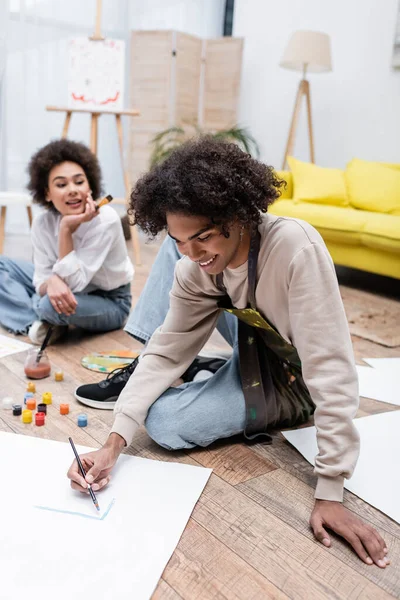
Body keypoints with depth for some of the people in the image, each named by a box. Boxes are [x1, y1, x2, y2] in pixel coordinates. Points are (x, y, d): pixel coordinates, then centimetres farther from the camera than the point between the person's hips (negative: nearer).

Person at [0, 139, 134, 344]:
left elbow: (74, 283, -29)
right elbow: (42, 280, -13)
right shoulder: (42, 223, -13)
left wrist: (66, 229, -34)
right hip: (69, 290, 6)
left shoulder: (106, 220, -28)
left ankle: (44, 324, -3)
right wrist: (52, 283, -37)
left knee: (50, 305, -36)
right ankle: (41, 323, -11)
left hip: (110, 302, -5)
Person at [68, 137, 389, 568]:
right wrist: (114, 443, -26)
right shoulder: (193, 264, -18)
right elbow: (166, 350, -15)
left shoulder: (294, 247, -37)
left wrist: (330, 492, -35)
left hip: (291, 379, -5)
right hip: (253, 344, 6)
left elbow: (331, 367, -37)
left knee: (165, 422, -20)